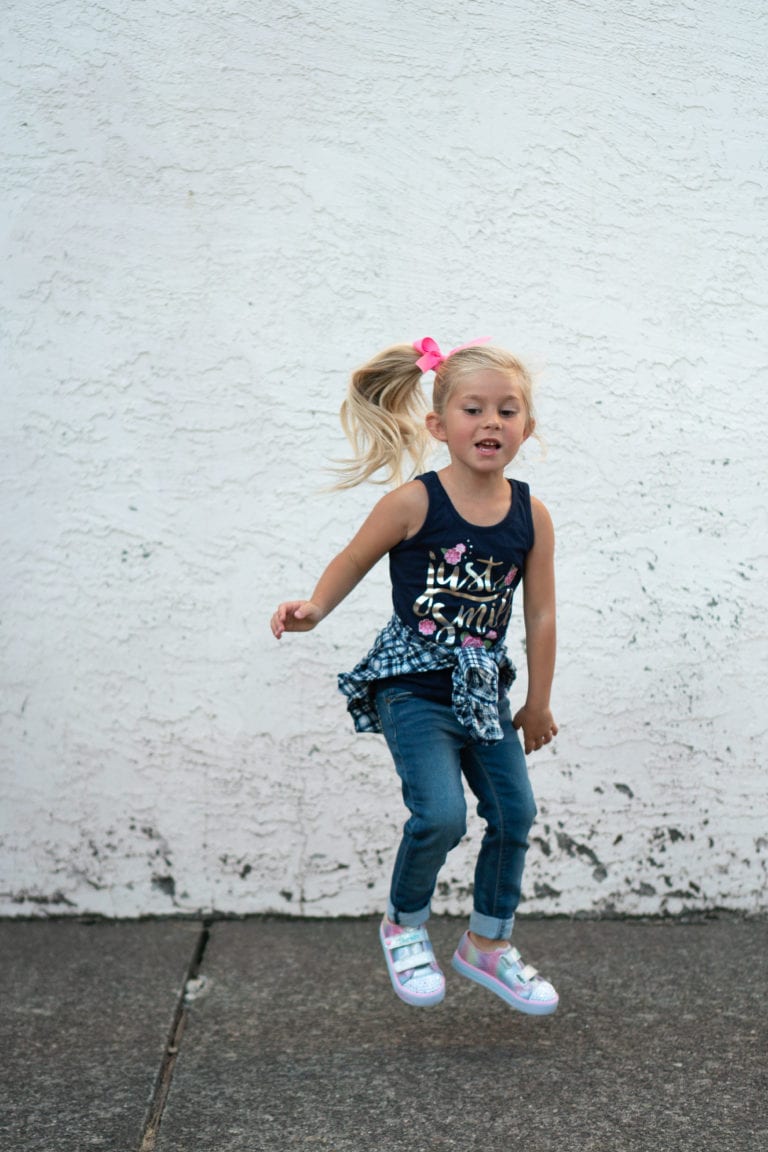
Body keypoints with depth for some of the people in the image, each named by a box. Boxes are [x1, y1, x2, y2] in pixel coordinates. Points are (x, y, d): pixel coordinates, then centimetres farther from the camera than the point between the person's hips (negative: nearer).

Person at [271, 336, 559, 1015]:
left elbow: (541, 616, 5)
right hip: (413, 685, -5)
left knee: (515, 813, 8)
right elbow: (355, 560, 1)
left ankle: (489, 944, 32)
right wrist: (315, 608, -17)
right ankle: (405, 926, 13)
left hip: (483, 690, 5)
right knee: (441, 814, -18)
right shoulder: (414, 503, -14)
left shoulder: (531, 516, -3)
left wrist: (538, 703, 11)